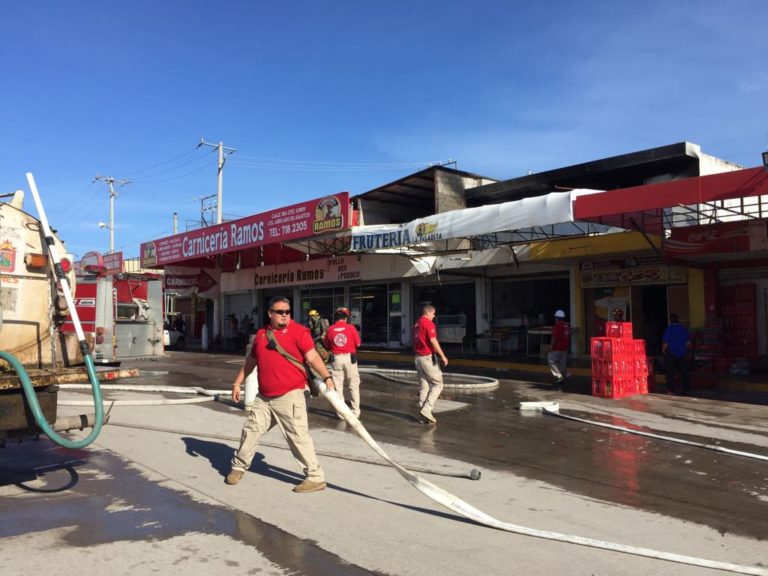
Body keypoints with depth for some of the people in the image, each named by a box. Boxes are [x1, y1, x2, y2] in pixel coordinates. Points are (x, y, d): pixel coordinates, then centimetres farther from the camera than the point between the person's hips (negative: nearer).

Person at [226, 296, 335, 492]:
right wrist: (237, 383, 21)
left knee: (298, 436, -5)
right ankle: (238, 468, 35)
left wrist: (326, 377, -27)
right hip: (264, 398, 6)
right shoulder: (261, 334, 12)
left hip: (289, 396, -6)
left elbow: (312, 356, -16)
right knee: (250, 430, 14)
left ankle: (316, 477, 6)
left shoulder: (298, 330, -7)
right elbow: (251, 361, 22)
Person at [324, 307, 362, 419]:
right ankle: (355, 412, 10)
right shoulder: (351, 328, -6)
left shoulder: (330, 329, -1)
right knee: (353, 385, 8)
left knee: (338, 386, 9)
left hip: (336, 358, 1)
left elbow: (326, 345, 8)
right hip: (349, 358, -1)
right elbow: (358, 344, 0)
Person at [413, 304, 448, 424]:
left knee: (423, 386, 11)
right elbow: (433, 341, -18)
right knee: (437, 384, 0)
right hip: (428, 357, -8)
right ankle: (426, 409, -9)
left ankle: (422, 410, 10)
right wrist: (443, 356, -15)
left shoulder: (416, 324, 14)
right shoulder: (429, 323, -12)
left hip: (418, 357, 8)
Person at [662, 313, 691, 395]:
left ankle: (671, 390, 2)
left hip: (671, 353, -5)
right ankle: (685, 389, 16)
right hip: (682, 353, 5)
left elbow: (665, 342, -14)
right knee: (683, 371, 12)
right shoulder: (684, 328, 2)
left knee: (670, 372, 2)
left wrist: (663, 350, 1)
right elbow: (688, 341, 7)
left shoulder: (669, 329, -13)